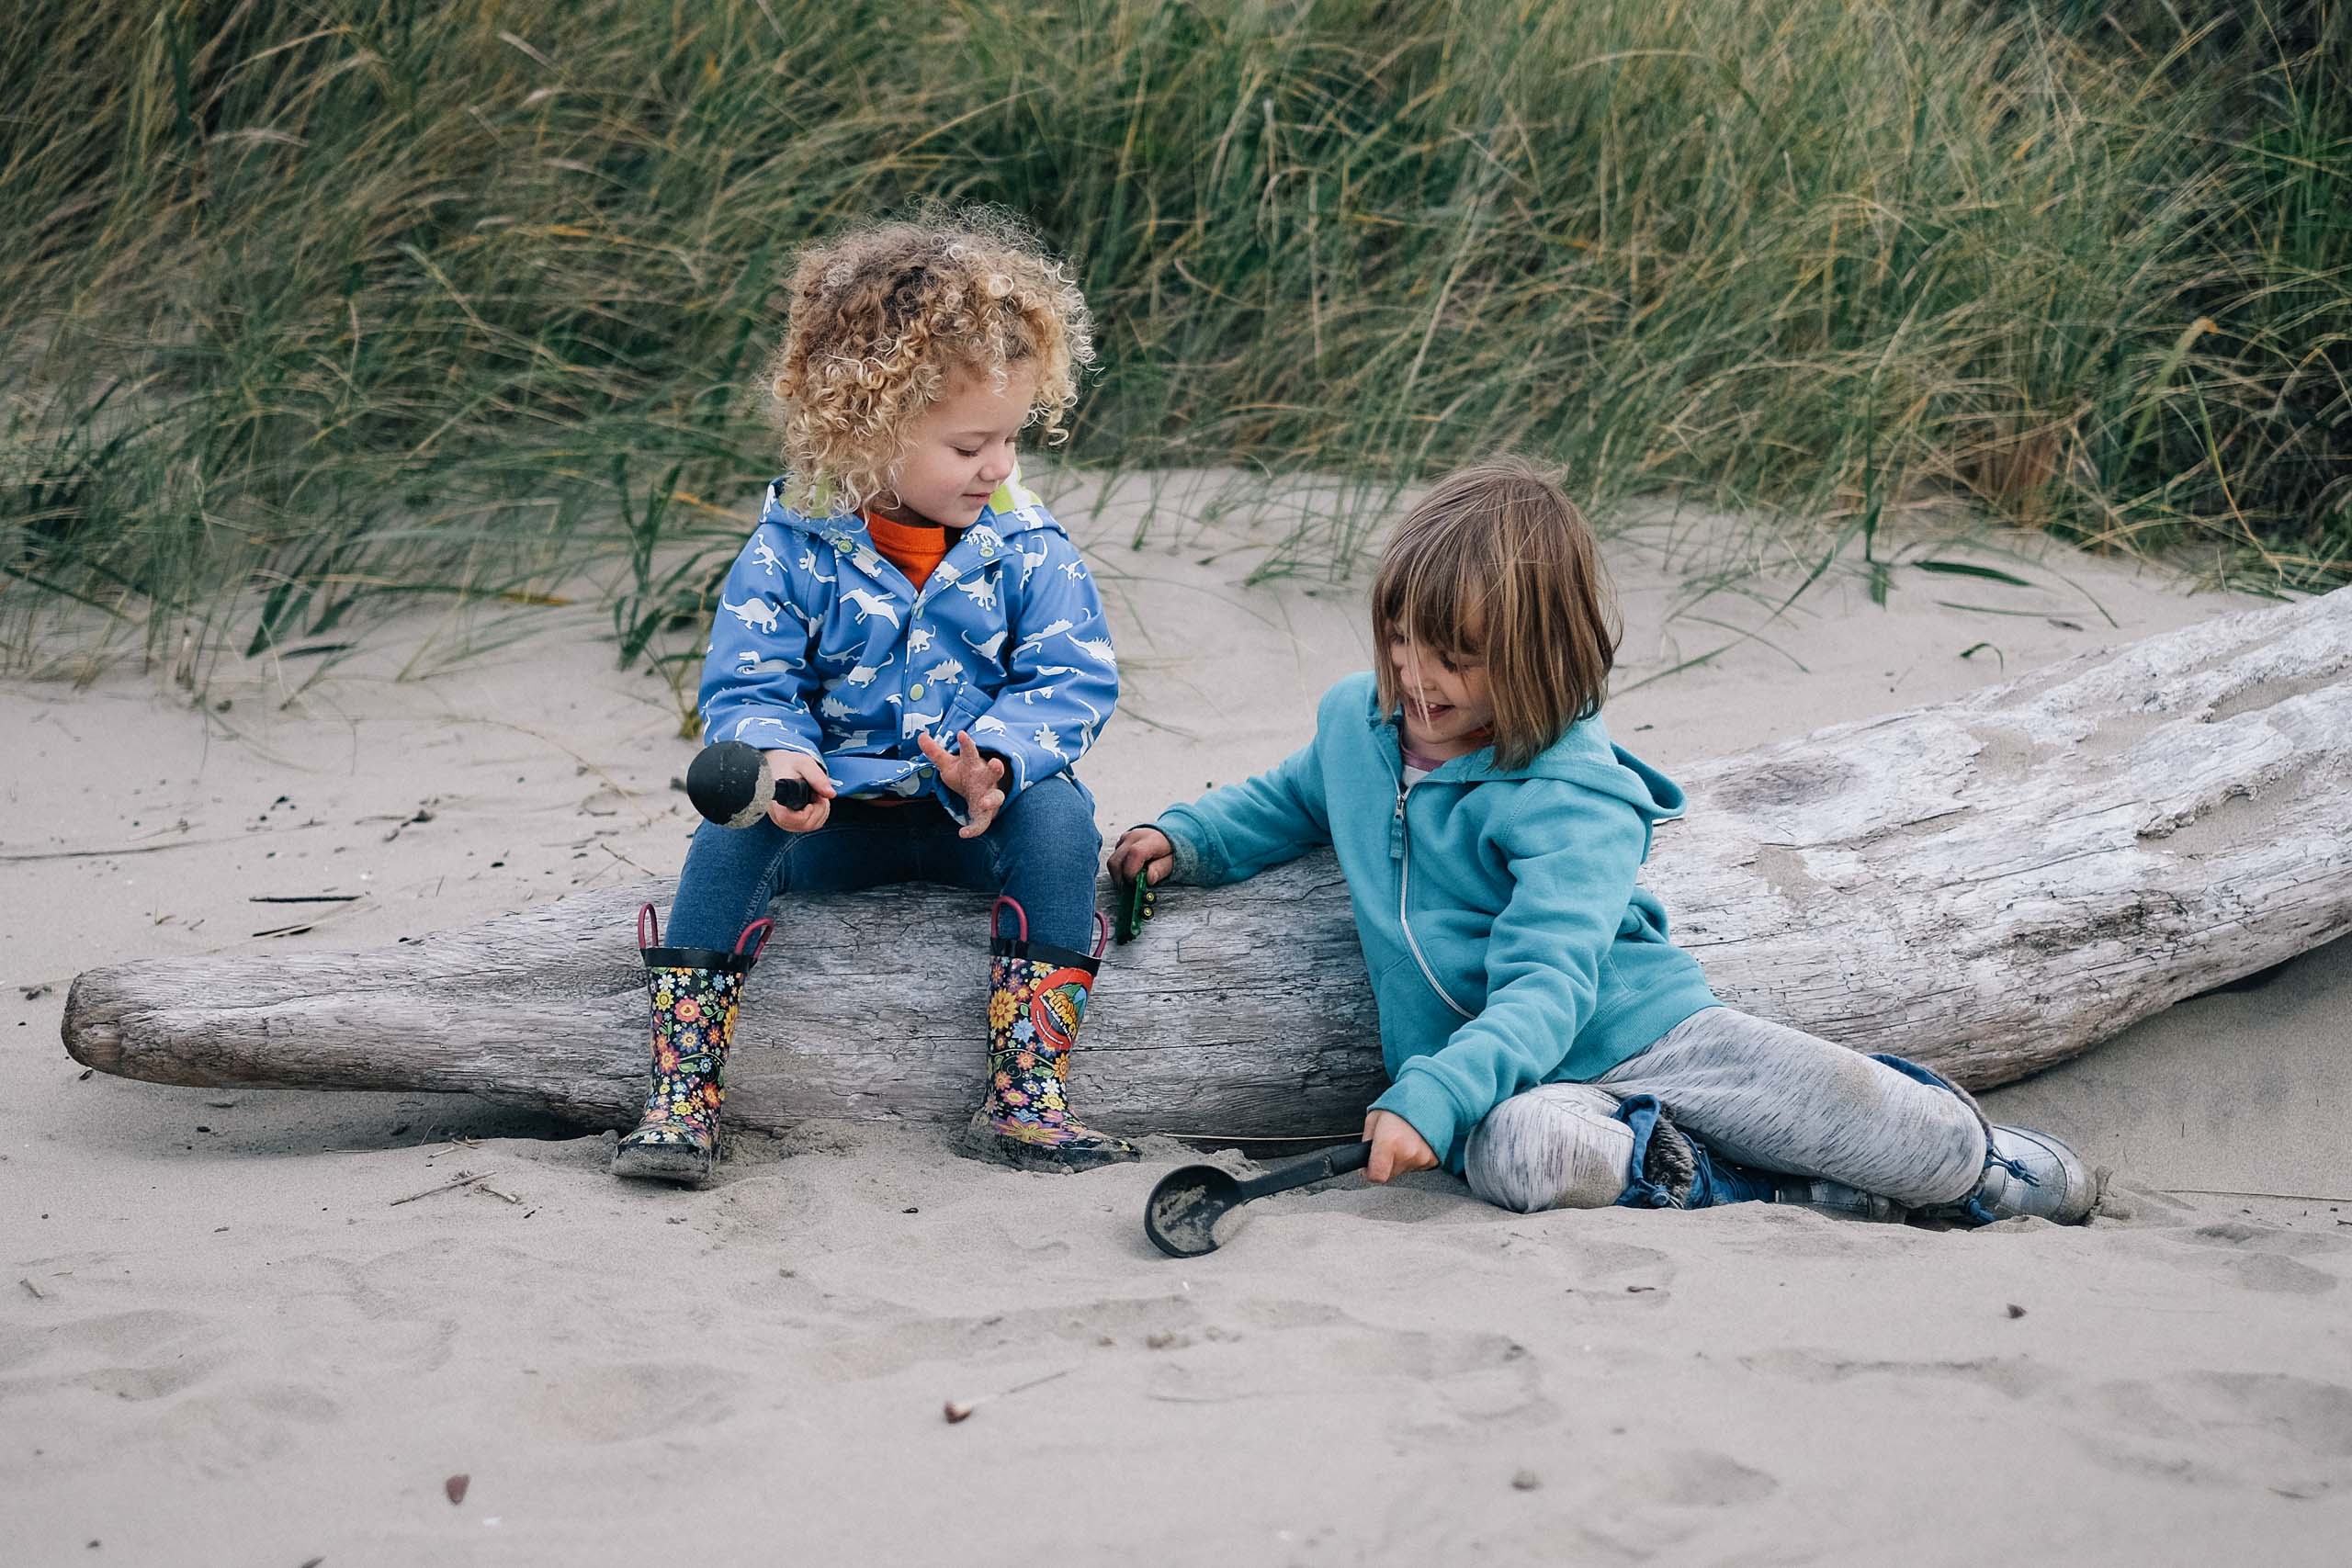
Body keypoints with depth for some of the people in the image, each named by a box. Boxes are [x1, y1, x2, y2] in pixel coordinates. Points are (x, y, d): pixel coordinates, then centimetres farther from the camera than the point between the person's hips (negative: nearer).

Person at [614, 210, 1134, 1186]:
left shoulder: (1025, 546, -5)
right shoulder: (794, 546, -7)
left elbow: (1072, 682, -9)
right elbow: (747, 685, -7)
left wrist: (998, 761, -29)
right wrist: (777, 756, -31)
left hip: (978, 812, 0)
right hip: (836, 811, 0)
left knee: (1058, 817, -30)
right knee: (733, 833, -26)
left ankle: (1026, 1098, -30)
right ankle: (680, 1096, -24)